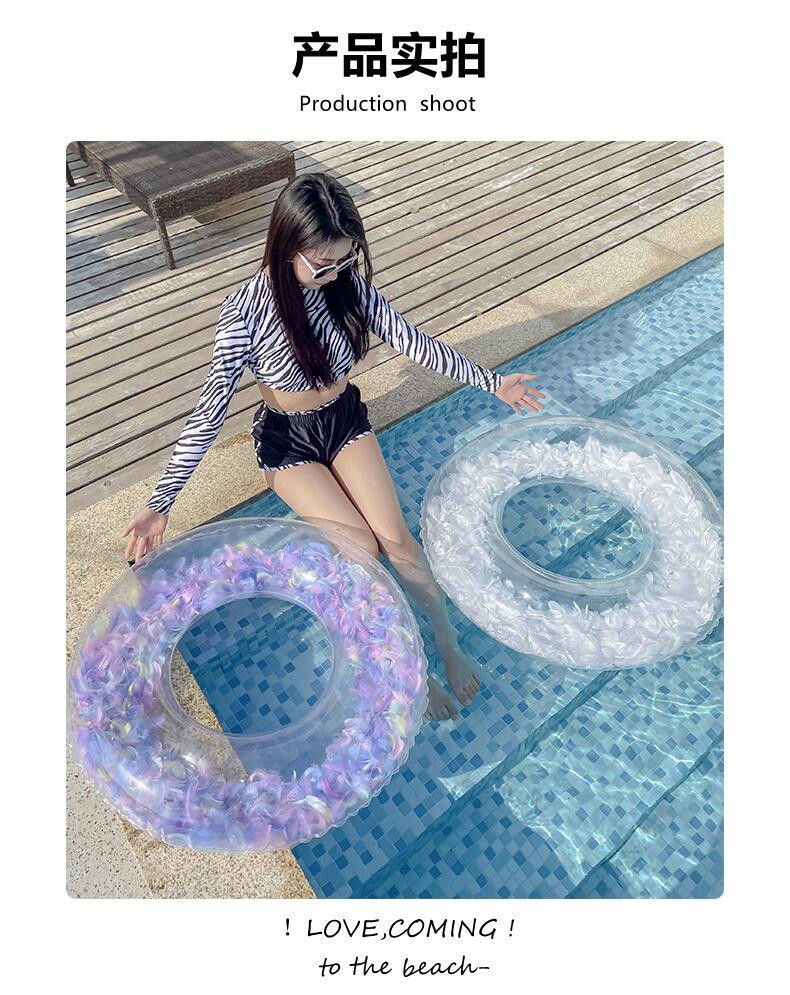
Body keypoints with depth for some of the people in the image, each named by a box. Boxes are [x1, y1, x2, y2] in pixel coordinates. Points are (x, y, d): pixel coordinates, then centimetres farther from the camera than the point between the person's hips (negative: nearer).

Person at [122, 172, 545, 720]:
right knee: (363, 547, -15)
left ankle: (450, 645, 5)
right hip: (288, 440, -3)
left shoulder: (348, 284, -12)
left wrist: (492, 381, -4)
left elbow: (414, 342, -6)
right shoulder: (248, 308, -24)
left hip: (347, 420, 3)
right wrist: (161, 501, -29)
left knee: (396, 536, -12)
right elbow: (212, 407, -25)